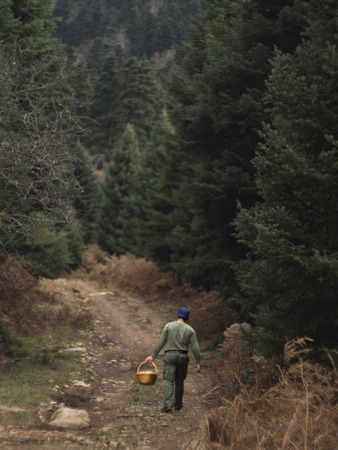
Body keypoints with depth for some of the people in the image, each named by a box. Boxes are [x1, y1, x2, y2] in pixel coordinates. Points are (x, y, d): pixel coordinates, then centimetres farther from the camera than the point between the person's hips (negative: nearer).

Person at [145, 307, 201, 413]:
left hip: (169, 356, -2)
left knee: (168, 380, -6)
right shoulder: (190, 330, 4)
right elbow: (195, 347, 0)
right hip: (182, 357, 2)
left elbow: (161, 342, 0)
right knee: (179, 382, 15)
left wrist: (153, 356, 5)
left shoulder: (169, 326, 1)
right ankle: (178, 405, 23)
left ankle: (168, 404, -21)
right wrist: (198, 362, 5)